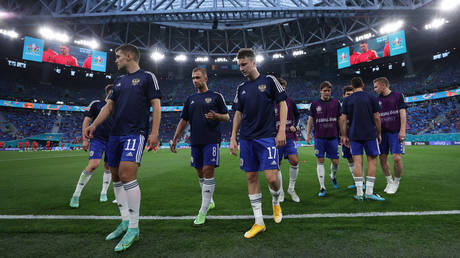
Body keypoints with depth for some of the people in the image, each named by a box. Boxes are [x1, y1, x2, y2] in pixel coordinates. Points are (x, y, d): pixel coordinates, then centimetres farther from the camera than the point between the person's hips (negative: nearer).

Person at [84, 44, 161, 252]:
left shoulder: (147, 77, 2)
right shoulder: (118, 81, 22)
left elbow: (156, 106, -5)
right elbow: (109, 106, 21)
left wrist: (154, 133, -14)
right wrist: (94, 125, 8)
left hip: (135, 133, -8)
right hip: (115, 133, 8)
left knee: (126, 174, -19)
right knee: (116, 176, 7)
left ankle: (134, 228, -7)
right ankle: (125, 221, 20)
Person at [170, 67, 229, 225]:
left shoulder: (216, 96, 5)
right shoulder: (190, 99, 17)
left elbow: (227, 117, 5)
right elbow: (183, 121, 19)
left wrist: (216, 115, -16)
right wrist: (175, 139, 15)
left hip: (211, 140, -5)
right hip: (195, 141, 5)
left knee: (208, 172, -10)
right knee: (200, 173, 10)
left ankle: (203, 211, -3)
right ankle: (209, 202, 30)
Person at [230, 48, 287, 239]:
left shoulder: (269, 80, 2)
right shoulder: (241, 88, 14)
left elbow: (283, 104, 0)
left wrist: (282, 130, -9)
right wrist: (233, 138, 9)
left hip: (267, 137, -4)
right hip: (246, 139, 5)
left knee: (271, 177, -11)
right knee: (251, 177, 4)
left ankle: (276, 202, 25)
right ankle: (259, 222, 16)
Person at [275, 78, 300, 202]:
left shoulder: (290, 101, 7)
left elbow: (297, 115, 20)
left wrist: (295, 126, 4)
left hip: (289, 137, 1)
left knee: (294, 161, -12)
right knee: (277, 165, 3)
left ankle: (291, 189, 11)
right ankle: (280, 192, 19)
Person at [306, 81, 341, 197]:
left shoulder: (336, 103, 6)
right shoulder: (315, 104, 3)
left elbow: (340, 119, 10)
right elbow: (310, 119, 8)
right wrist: (308, 133, 2)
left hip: (333, 137, 1)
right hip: (319, 137, -1)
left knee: (335, 161, 3)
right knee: (320, 161, -2)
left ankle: (333, 176, 37)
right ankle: (322, 187, 6)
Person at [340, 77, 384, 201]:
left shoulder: (347, 100, 5)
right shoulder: (372, 98, 3)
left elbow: (343, 119, 1)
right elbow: (377, 117, 2)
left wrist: (344, 136, 7)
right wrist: (379, 133, 11)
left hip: (354, 135, 1)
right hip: (370, 134, -1)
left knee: (357, 162, 2)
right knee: (372, 160, 7)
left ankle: (359, 193, 4)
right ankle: (369, 192, 6)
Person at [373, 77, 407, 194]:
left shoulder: (397, 96, 4)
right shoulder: (377, 99, 13)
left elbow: (403, 113, -2)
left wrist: (402, 130, -11)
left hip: (395, 132, -4)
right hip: (382, 132, 4)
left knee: (397, 157, -9)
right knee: (383, 158, 4)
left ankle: (396, 182, 12)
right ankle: (389, 181, 21)